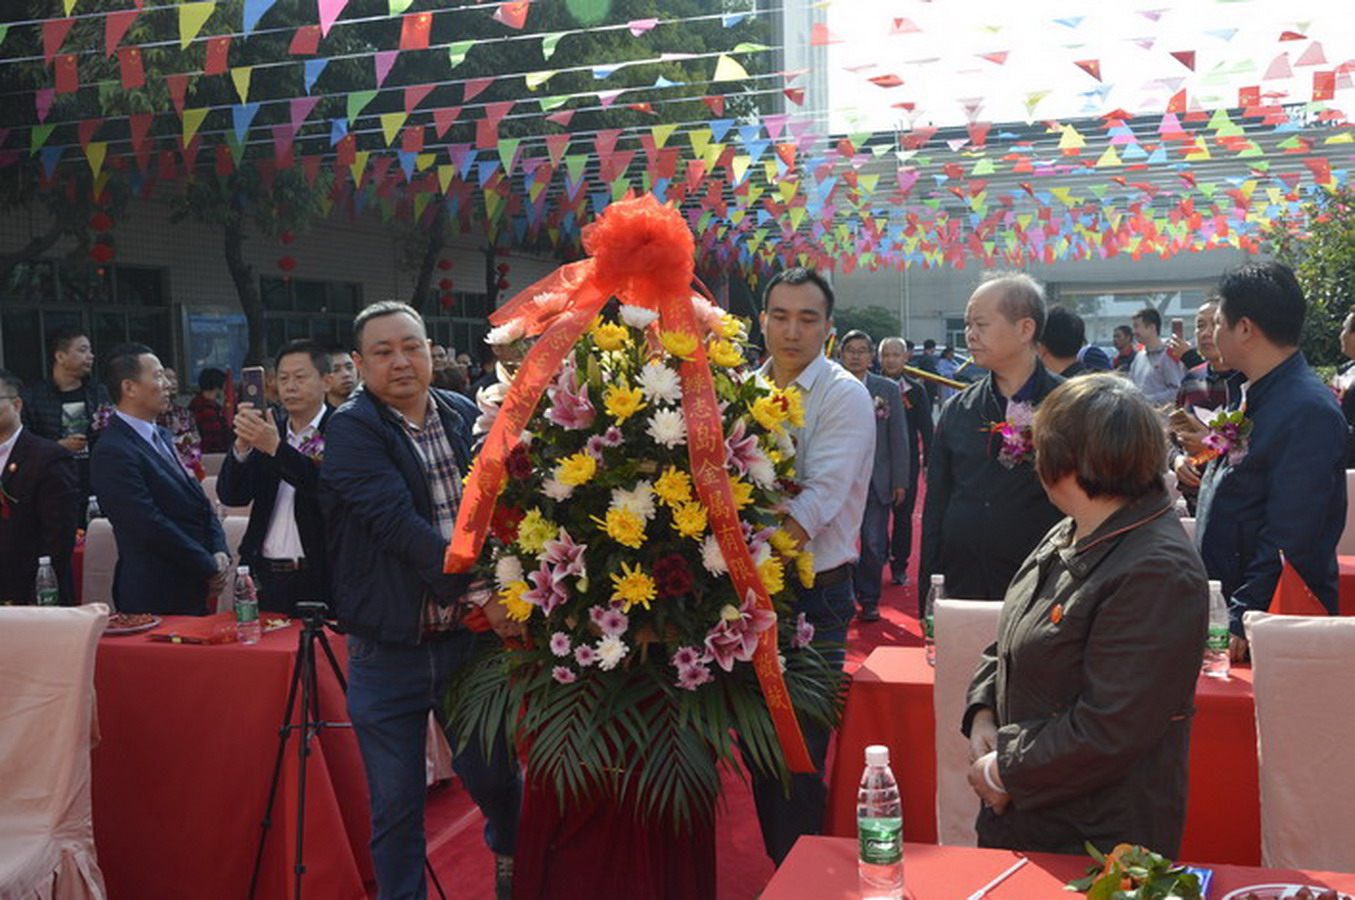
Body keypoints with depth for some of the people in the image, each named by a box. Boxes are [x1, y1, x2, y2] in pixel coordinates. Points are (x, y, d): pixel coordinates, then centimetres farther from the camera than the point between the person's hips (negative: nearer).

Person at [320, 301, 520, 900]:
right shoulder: (350, 428, -10)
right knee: (396, 806, 6)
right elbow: (396, 521, -22)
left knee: (494, 774, 18)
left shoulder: (466, 417, 5)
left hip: (469, 636, 4)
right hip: (389, 651, -4)